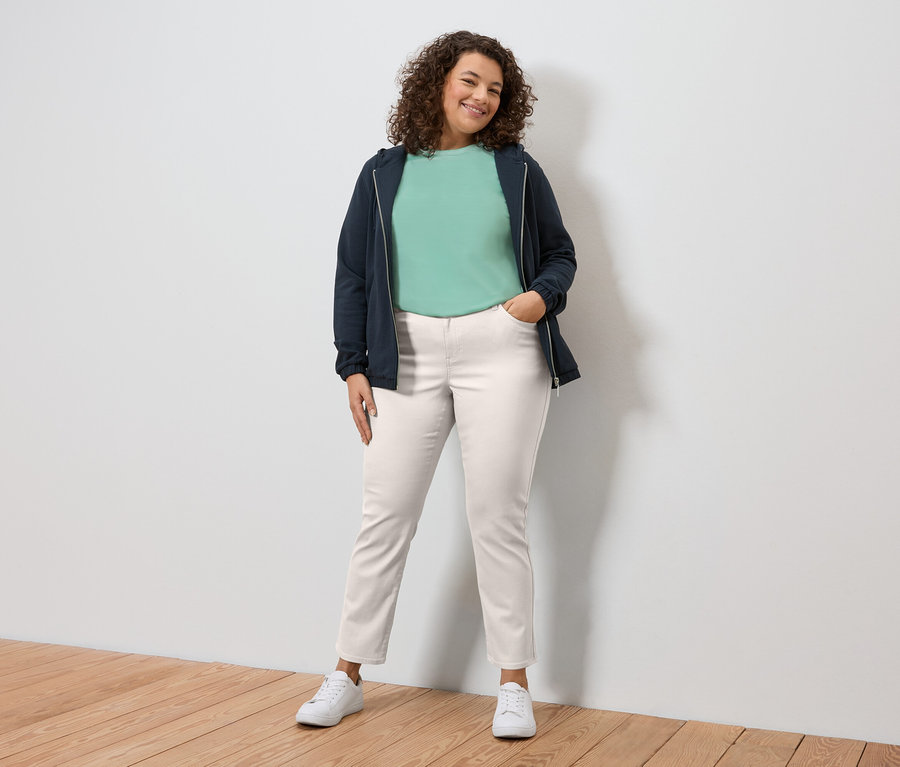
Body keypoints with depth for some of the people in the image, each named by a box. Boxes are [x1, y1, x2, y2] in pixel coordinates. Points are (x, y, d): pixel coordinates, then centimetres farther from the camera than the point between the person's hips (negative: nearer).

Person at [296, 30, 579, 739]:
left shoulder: (516, 169, 10)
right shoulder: (385, 174, 12)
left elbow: (560, 253, 15)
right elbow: (353, 273, 11)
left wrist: (541, 295, -8)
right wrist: (354, 366, 4)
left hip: (501, 351, -1)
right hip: (409, 355, 1)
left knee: (497, 519, -1)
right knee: (385, 514, 1)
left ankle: (514, 683, 11)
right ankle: (348, 675, 14)